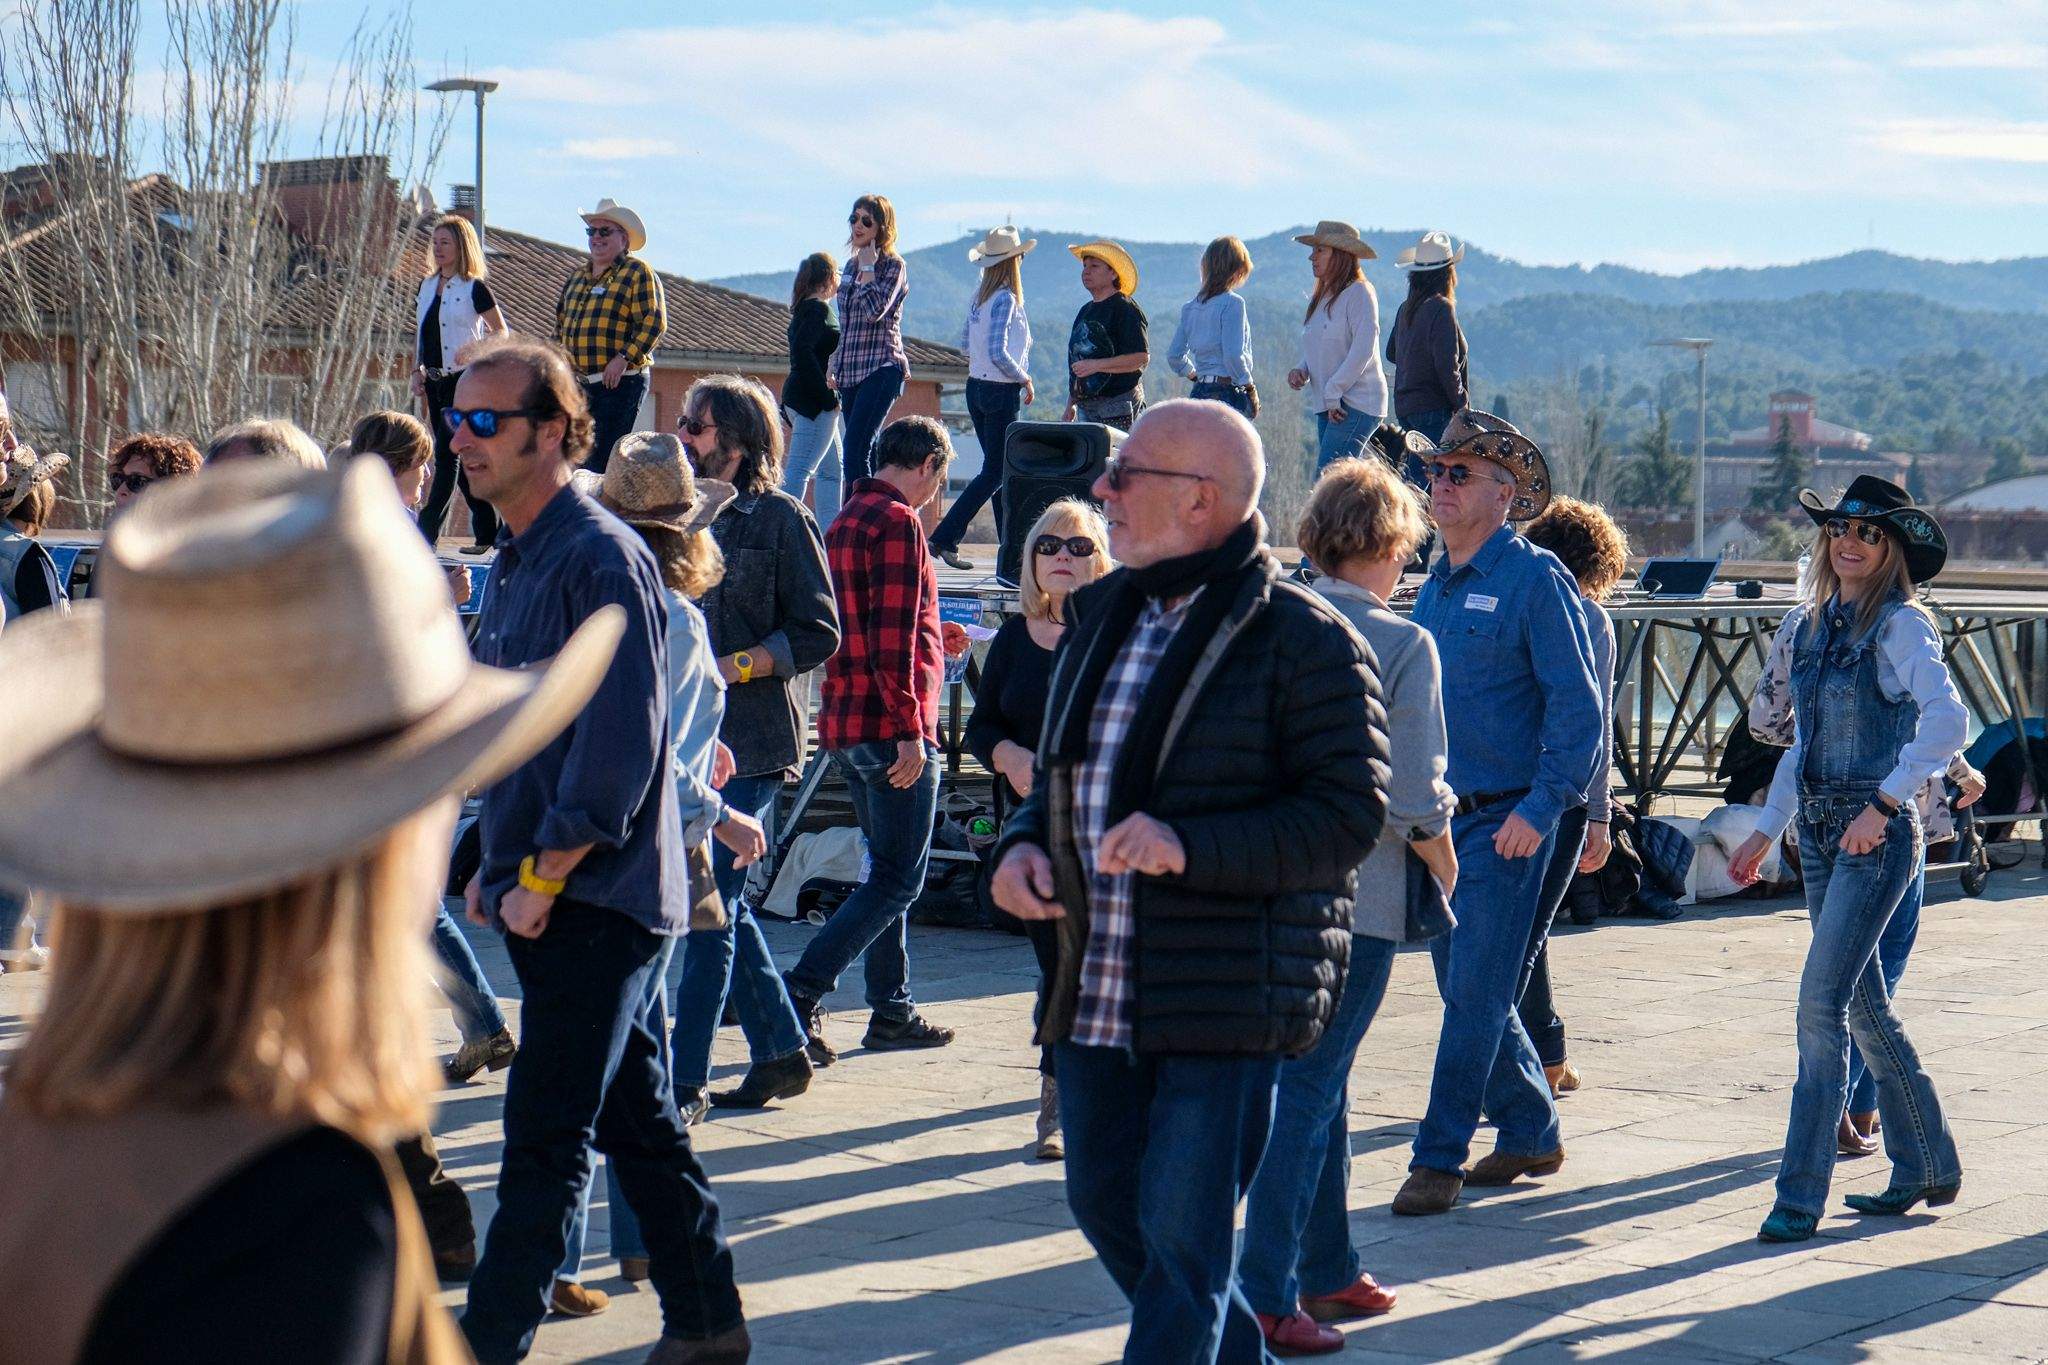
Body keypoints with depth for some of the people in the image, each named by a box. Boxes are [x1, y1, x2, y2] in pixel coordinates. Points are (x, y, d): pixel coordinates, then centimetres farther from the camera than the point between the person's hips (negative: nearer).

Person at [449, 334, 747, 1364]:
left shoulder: (601, 560, -15)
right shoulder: (518, 562, 15)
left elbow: (620, 745, -20)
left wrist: (542, 877, -17)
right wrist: (495, 865, 15)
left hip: (593, 901, -9)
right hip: (546, 898, 9)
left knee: (545, 1138, -6)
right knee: (638, 1120, 14)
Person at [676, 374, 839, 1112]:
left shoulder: (780, 519, -5)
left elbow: (818, 633, -9)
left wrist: (730, 669, -17)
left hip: (752, 740, -7)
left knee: (710, 903, -8)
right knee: (720, 904, 11)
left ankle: (686, 1074, -6)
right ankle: (781, 1050, 22)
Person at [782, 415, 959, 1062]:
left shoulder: (846, 521, 16)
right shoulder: (897, 523, -13)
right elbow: (894, 639, -20)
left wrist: (930, 636, 36)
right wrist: (910, 730, -20)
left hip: (845, 724, 10)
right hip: (891, 725, -10)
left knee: (888, 870, 17)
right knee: (896, 881, -6)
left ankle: (891, 1009, 20)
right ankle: (800, 993, -15)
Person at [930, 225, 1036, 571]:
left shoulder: (980, 296, 7)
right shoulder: (1006, 299, -17)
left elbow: (965, 343, 16)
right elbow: (997, 353, -25)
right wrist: (1024, 378, -12)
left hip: (976, 387, 9)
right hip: (1002, 391, -9)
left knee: (1001, 467, 14)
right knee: (995, 473, -3)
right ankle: (944, 539, -9)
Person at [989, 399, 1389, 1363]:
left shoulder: (1301, 641, -11)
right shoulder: (1103, 618, 13)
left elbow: (1349, 815, -16)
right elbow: (1060, 774, 24)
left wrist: (1190, 847, -27)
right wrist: (1023, 846, 1)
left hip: (1228, 996, -8)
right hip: (1098, 993, 8)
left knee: (1182, 1238, -5)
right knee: (1108, 1210, 16)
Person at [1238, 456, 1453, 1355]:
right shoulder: (1402, 646, -11)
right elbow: (1416, 800, -13)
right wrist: (1444, 868, 5)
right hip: (1353, 896, -6)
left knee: (1320, 1080, 19)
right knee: (1307, 1089, -2)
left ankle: (1330, 1271, 28)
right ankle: (1266, 1297, -4)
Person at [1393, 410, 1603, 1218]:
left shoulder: (1535, 579, -10)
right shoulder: (1435, 586, 13)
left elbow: (1578, 704, -13)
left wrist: (1540, 808, -19)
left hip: (1505, 822, -8)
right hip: (1438, 816, 8)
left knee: (1475, 994, -6)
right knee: (1467, 989, 13)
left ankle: (1439, 1158, -2)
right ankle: (1530, 1133, 26)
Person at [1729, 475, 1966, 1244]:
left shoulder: (1900, 627, -9)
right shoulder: (1809, 625, 12)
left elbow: (1948, 721, -23)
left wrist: (1883, 806, -26)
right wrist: (1765, 833, 20)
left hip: (1877, 841, -8)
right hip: (1819, 835, 8)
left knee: (1822, 1006, -13)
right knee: (1865, 1010, 14)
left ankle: (1800, 1196, -11)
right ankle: (1926, 1167, 27)